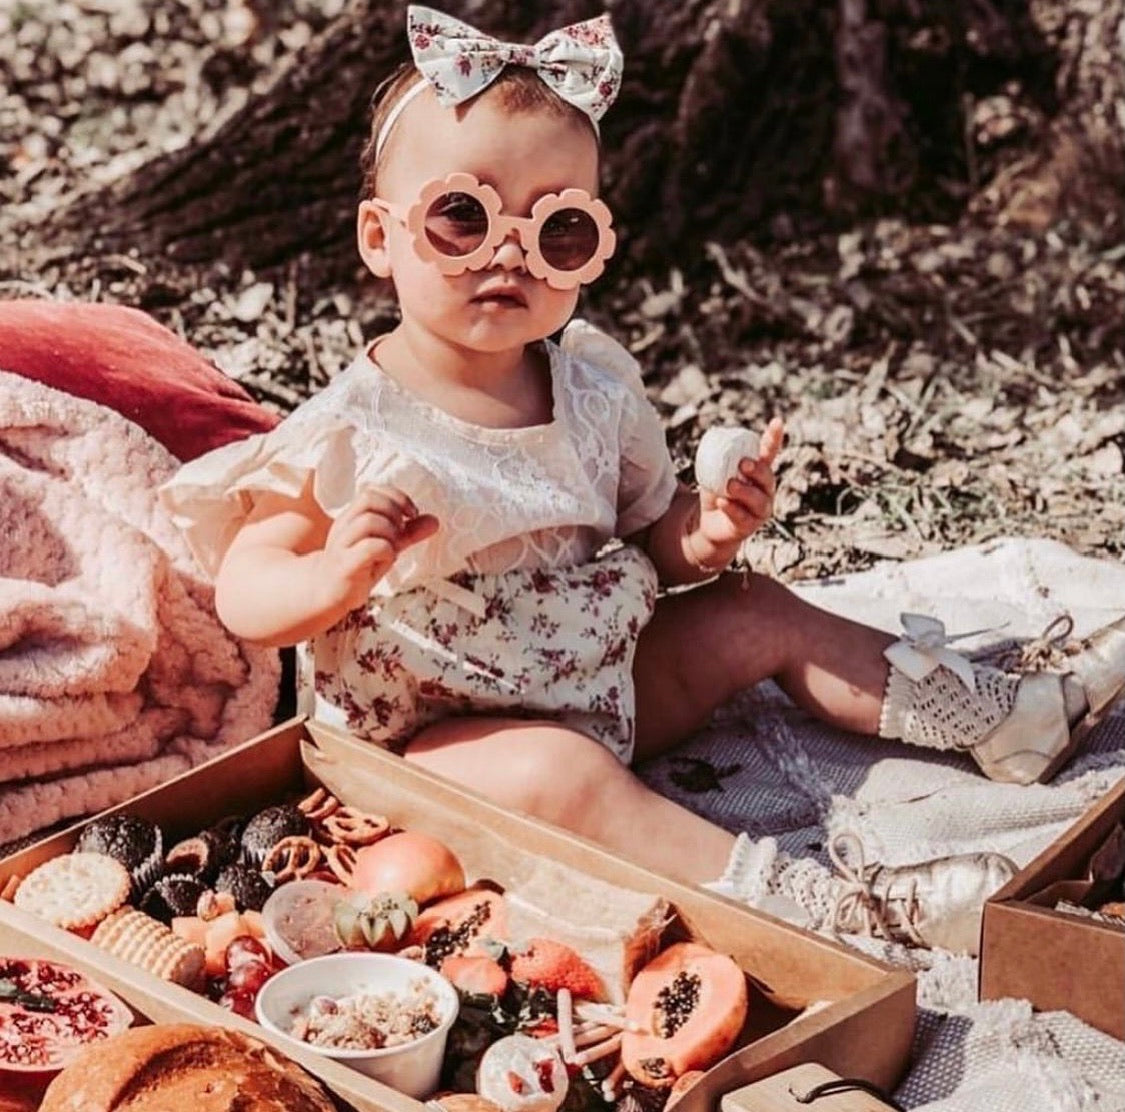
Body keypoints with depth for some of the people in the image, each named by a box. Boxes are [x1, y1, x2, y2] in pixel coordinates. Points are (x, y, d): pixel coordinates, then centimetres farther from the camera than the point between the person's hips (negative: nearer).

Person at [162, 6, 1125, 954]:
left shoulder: (596, 388, -2)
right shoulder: (354, 432, -21)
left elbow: (647, 533, 9)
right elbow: (244, 593, -20)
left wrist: (704, 535, -14)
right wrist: (337, 576, -41)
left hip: (606, 683, 7)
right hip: (436, 739, -6)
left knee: (758, 616, 6)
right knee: (558, 772, -34)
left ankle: (1013, 720, 17)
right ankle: (829, 902, -34)